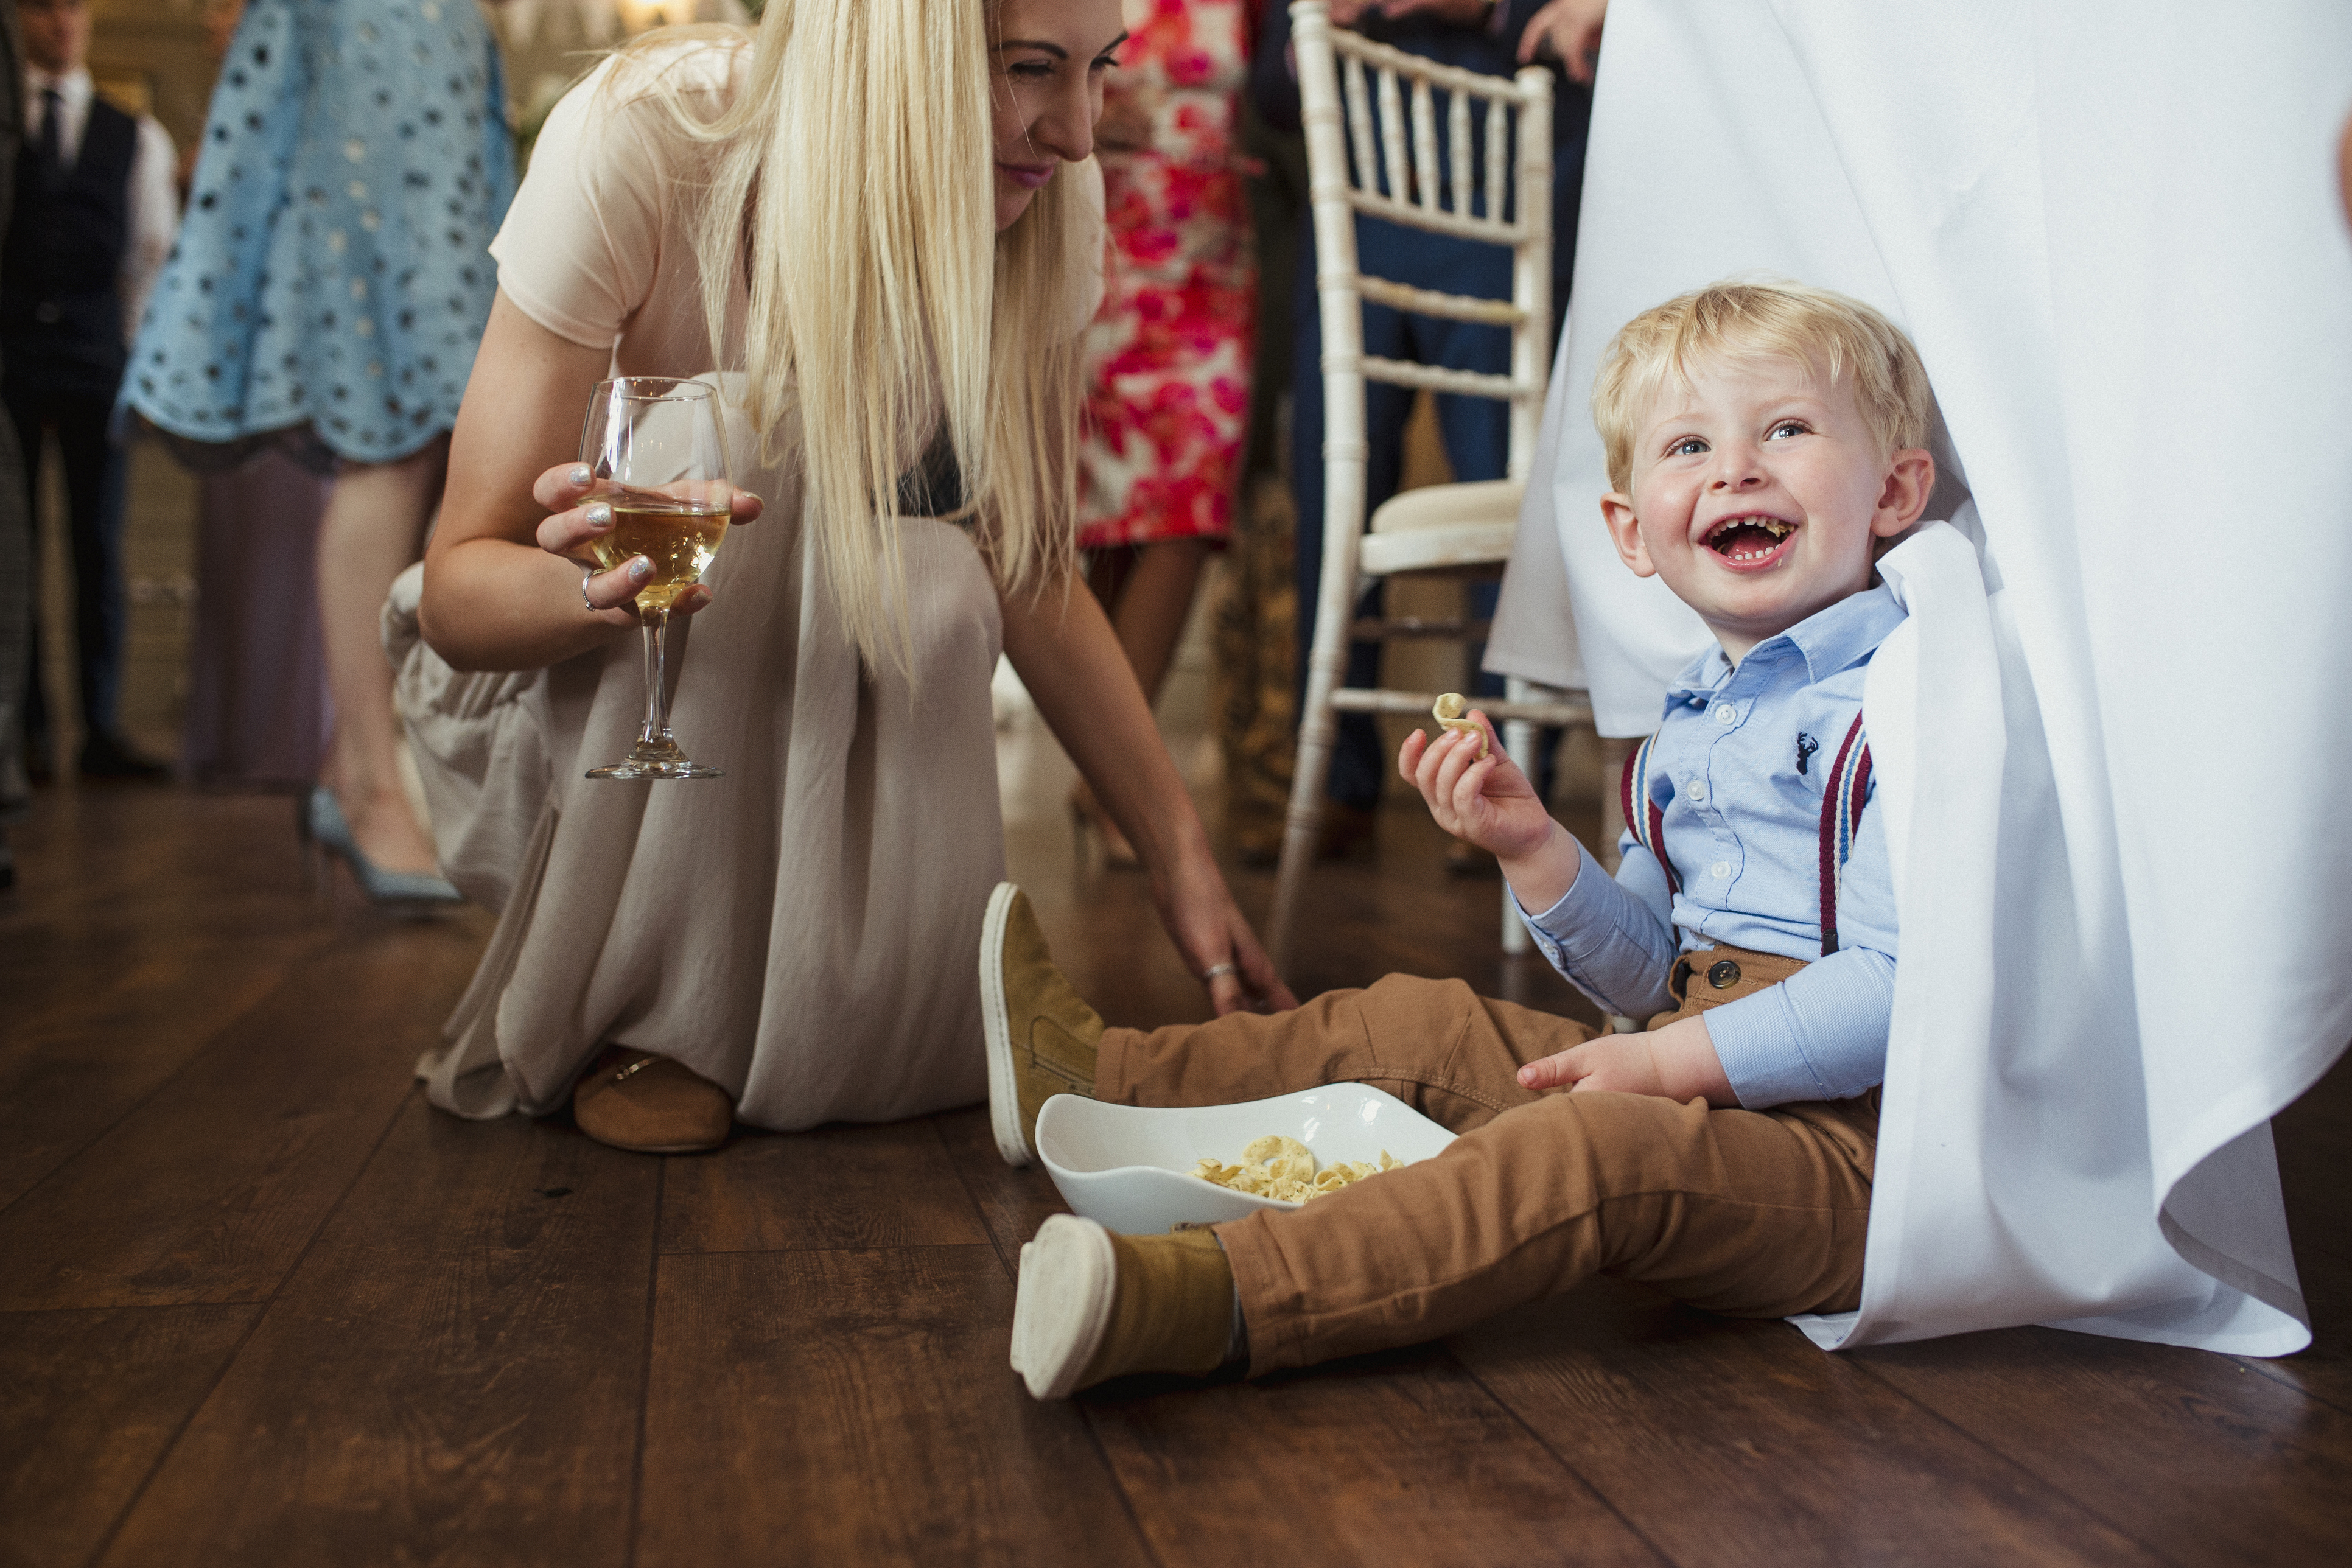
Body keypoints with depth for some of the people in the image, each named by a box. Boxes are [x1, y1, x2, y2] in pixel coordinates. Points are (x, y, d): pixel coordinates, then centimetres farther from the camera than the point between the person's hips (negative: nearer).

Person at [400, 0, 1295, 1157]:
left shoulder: (1049, 200, -17)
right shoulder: (633, 141, -27)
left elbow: (1032, 573, -10)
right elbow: (456, 591, -24)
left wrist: (1182, 863, -14)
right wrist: (594, 586, -48)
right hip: (566, 669, -3)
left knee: (940, 595, -29)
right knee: (744, 435, -31)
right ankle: (644, 1011, -14)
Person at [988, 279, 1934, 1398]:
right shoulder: (1688, 733, 14)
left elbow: (1899, 988, -22)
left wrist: (1678, 1061, -19)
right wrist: (1533, 849, 0)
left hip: (1847, 1163, -8)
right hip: (1700, 1097, 8)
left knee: (1591, 1149, -35)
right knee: (1416, 1027, 10)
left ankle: (1212, 1298, -47)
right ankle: (1094, 1073, 21)